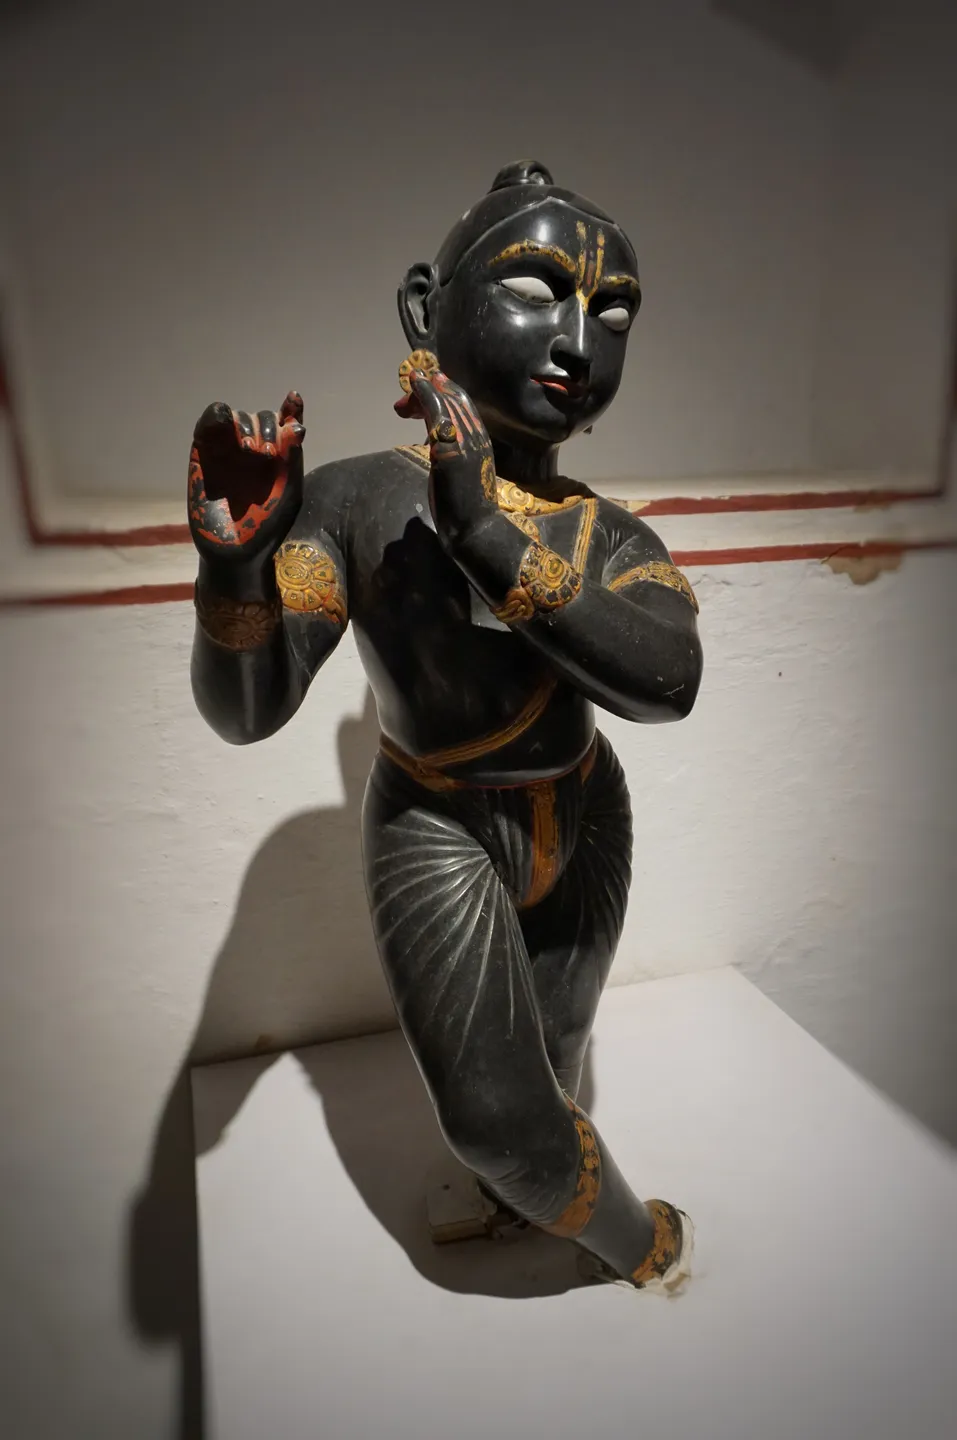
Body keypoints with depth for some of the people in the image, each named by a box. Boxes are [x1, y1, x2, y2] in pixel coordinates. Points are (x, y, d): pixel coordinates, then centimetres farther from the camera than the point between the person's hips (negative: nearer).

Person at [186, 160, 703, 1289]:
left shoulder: (615, 541, -7)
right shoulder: (357, 500, -16)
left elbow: (667, 680, -28)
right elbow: (245, 710, -21)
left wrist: (492, 537, -38)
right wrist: (235, 555, -41)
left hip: (581, 827, 4)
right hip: (436, 837, -3)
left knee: (552, 1047, 21)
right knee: (492, 1106, 0)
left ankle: (523, 1182, 56)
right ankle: (632, 1239, 34)